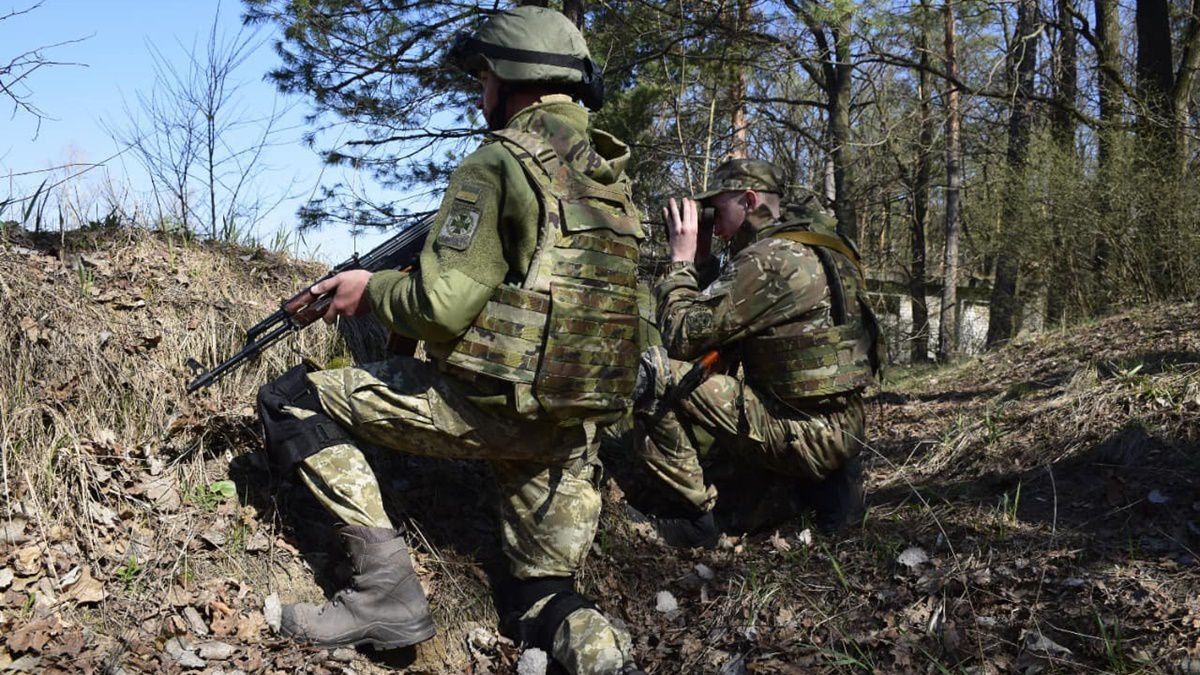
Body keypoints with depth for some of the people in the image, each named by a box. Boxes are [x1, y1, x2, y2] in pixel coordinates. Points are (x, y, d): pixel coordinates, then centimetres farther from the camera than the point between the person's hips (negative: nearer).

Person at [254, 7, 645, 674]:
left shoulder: (498, 162, -11)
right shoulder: (609, 169, 12)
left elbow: (441, 307, -17)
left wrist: (370, 289, 4)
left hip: (490, 405, -7)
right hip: (574, 424, 8)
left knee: (292, 401, 5)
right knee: (541, 599, 22)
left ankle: (386, 587, -2)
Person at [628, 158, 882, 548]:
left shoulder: (771, 258, -17)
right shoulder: (814, 246, 13)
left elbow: (683, 335, -15)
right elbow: (715, 321, 19)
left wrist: (682, 260, -3)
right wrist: (701, 260, 11)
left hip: (805, 436, -10)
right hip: (843, 431, 10)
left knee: (655, 371, -12)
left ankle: (690, 516, -2)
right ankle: (822, 486, 17)